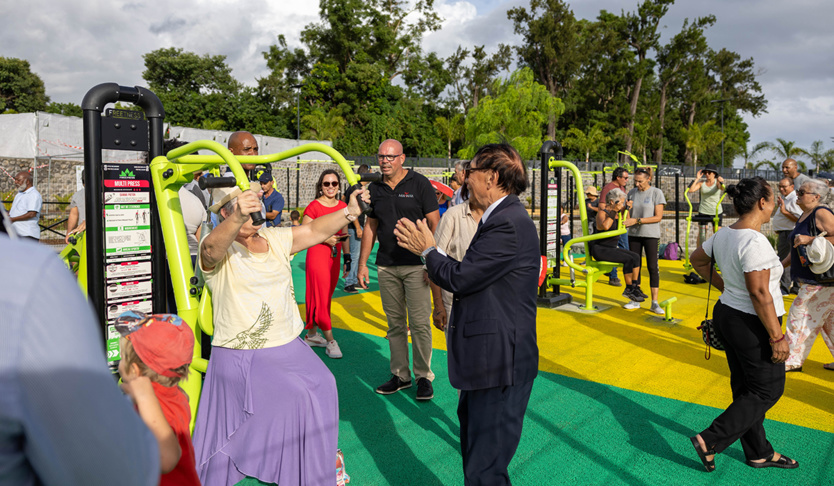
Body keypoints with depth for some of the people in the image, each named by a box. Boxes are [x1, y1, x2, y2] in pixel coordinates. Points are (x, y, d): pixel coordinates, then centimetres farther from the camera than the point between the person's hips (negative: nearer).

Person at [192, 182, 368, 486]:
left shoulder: (274, 239, 8)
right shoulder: (218, 246, -12)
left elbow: (314, 231, 4)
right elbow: (212, 248, -35)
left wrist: (350, 211, -9)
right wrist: (238, 218, -55)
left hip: (287, 346, 7)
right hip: (241, 356, -6)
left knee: (321, 386, 5)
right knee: (294, 398, -11)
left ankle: (319, 455, 31)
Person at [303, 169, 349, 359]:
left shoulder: (343, 207, 8)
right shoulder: (314, 207, -9)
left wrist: (347, 257, 13)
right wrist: (324, 238, -17)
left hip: (334, 256, 6)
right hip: (317, 255, -6)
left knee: (325, 298, 12)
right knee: (321, 298, -4)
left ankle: (311, 334, 26)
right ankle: (330, 341, 2)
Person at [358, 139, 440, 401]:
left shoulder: (419, 183, -4)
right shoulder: (374, 189, 9)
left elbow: (435, 224, -4)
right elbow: (370, 227, 16)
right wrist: (362, 263, 13)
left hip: (415, 266, -4)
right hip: (386, 266, 4)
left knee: (419, 323, -3)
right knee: (395, 323, 9)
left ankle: (423, 376, 11)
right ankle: (400, 375, 20)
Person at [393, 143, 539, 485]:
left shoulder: (508, 223, -21)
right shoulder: (503, 217, 13)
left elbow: (460, 278, -20)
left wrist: (427, 250, -4)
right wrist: (427, 250, 11)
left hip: (500, 363, -11)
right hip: (488, 357, 11)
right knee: (474, 450, 26)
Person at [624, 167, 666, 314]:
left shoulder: (656, 193, -6)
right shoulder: (632, 193, 7)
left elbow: (658, 217, -11)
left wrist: (637, 220, -16)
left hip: (650, 235, -4)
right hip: (634, 234, 4)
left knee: (652, 267, -3)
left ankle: (654, 303, 1)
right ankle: (635, 300, 15)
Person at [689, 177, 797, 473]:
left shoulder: (724, 235, 3)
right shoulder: (755, 242, -25)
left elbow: (697, 260, 20)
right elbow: (759, 293, -26)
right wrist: (777, 337, -20)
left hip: (726, 314, 9)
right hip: (753, 324, -9)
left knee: (746, 388, 18)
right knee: (767, 390, 6)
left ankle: (759, 453, 32)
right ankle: (710, 441, 3)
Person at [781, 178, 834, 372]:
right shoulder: (804, 215, 13)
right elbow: (798, 247, 21)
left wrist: (810, 239, -29)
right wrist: (782, 265, 17)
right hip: (809, 279, 9)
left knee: (801, 316, -3)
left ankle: (793, 360, 7)